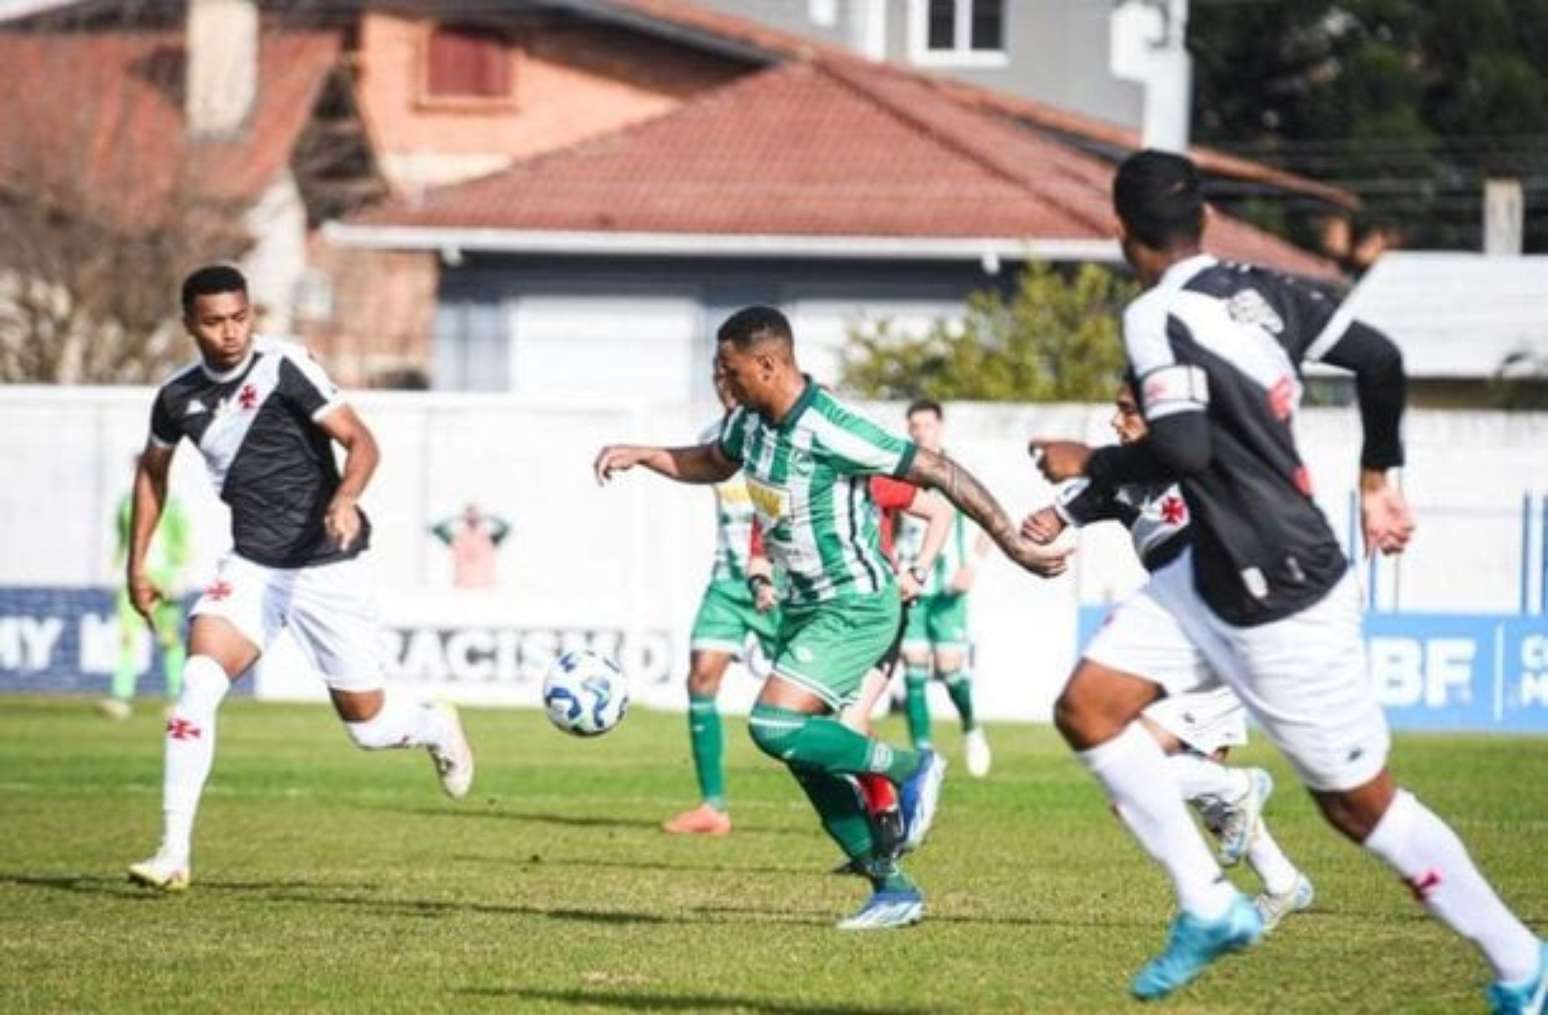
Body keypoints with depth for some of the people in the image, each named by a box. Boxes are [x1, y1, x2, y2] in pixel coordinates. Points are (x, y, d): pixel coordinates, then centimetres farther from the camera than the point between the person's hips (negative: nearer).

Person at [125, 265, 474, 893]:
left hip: (326, 567, -3)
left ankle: (437, 729, 44)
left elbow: (361, 441, -16)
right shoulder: (179, 397, 2)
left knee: (368, 725, 5)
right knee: (198, 681, -22)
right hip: (251, 567, 3)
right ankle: (174, 853, -21)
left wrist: (345, 498, -36)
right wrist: (138, 562, 19)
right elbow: (153, 469, 22)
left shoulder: (284, 368, -13)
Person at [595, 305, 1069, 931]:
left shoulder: (832, 433, -25)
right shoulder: (749, 421, 1)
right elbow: (713, 464, 25)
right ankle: (893, 889, 17)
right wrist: (640, 455, 10)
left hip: (855, 607, -9)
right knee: (805, 758, 7)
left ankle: (910, 767, -2)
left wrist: (1014, 545, -21)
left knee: (775, 727, -22)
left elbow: (941, 473, -21)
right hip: (803, 605, 9)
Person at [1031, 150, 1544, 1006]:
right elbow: (1378, 359, 5)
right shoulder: (1258, 290, 2)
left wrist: (1089, 464, -12)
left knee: (1358, 803, 3)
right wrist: (1378, 477, 21)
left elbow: (1182, 449, -31)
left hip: (1280, 605, -9)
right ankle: (1208, 908, 9)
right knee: (1087, 708, 5)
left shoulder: (1157, 319, -20)